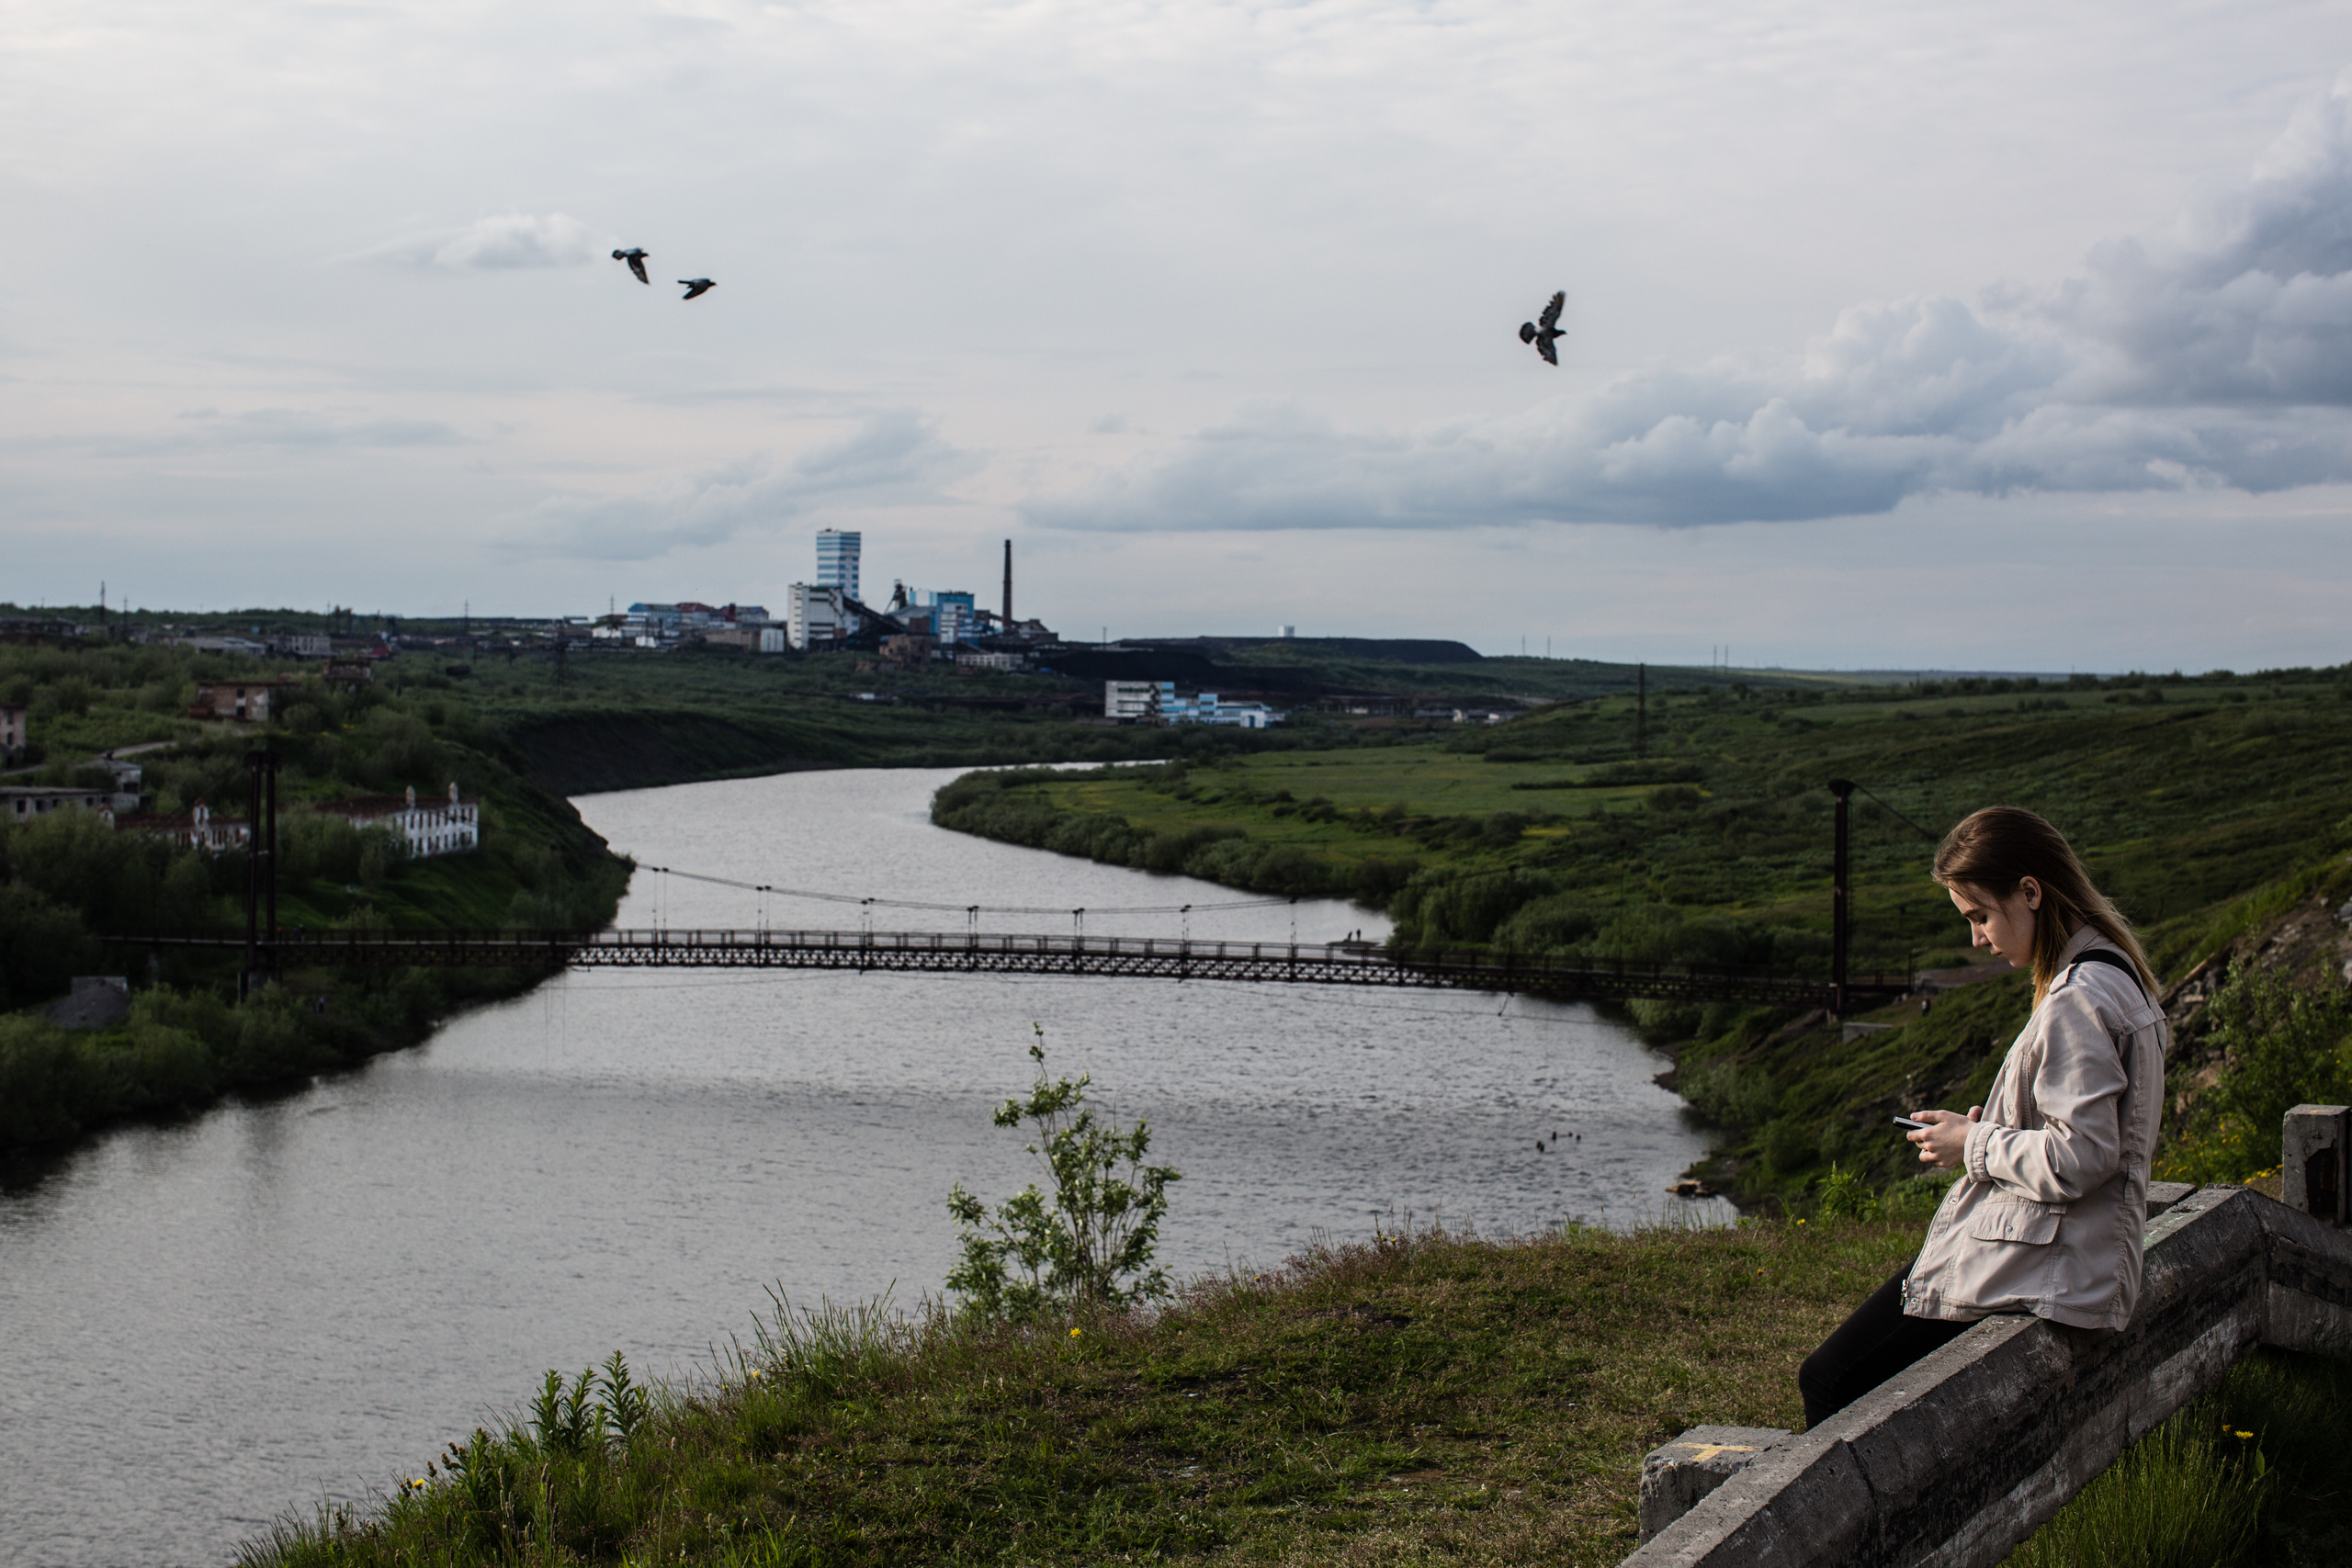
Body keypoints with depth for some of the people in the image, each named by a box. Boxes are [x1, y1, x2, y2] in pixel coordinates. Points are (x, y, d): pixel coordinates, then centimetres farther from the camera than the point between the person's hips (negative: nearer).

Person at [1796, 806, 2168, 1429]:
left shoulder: (2076, 1004, -21)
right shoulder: (2112, 975, 12)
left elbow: (2077, 1161, -24)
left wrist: (1977, 1146, -9)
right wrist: (1989, 1129, 8)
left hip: (2036, 1274, -11)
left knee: (1829, 1384, -9)